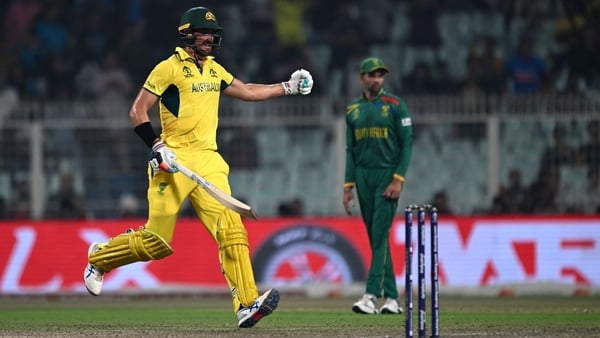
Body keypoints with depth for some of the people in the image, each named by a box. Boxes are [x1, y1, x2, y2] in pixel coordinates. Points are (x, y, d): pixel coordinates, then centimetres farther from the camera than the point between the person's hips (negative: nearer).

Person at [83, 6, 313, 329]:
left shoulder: (214, 69, 16)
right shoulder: (169, 68, -5)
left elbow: (246, 91, 31)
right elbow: (137, 111, -7)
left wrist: (287, 87, 25)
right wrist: (156, 146, -18)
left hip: (208, 162, 6)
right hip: (175, 162, -6)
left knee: (231, 228, -12)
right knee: (157, 241, -3)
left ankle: (247, 305, -20)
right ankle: (100, 256, 25)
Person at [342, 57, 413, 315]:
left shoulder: (395, 105, -2)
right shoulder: (353, 110, 12)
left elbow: (406, 144, -6)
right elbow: (350, 150, 14)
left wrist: (398, 179, -15)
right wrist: (348, 186, 8)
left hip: (387, 175, -5)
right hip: (363, 177, 5)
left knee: (380, 235, -13)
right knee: (375, 238, 4)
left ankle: (372, 295, -19)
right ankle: (391, 298, 8)